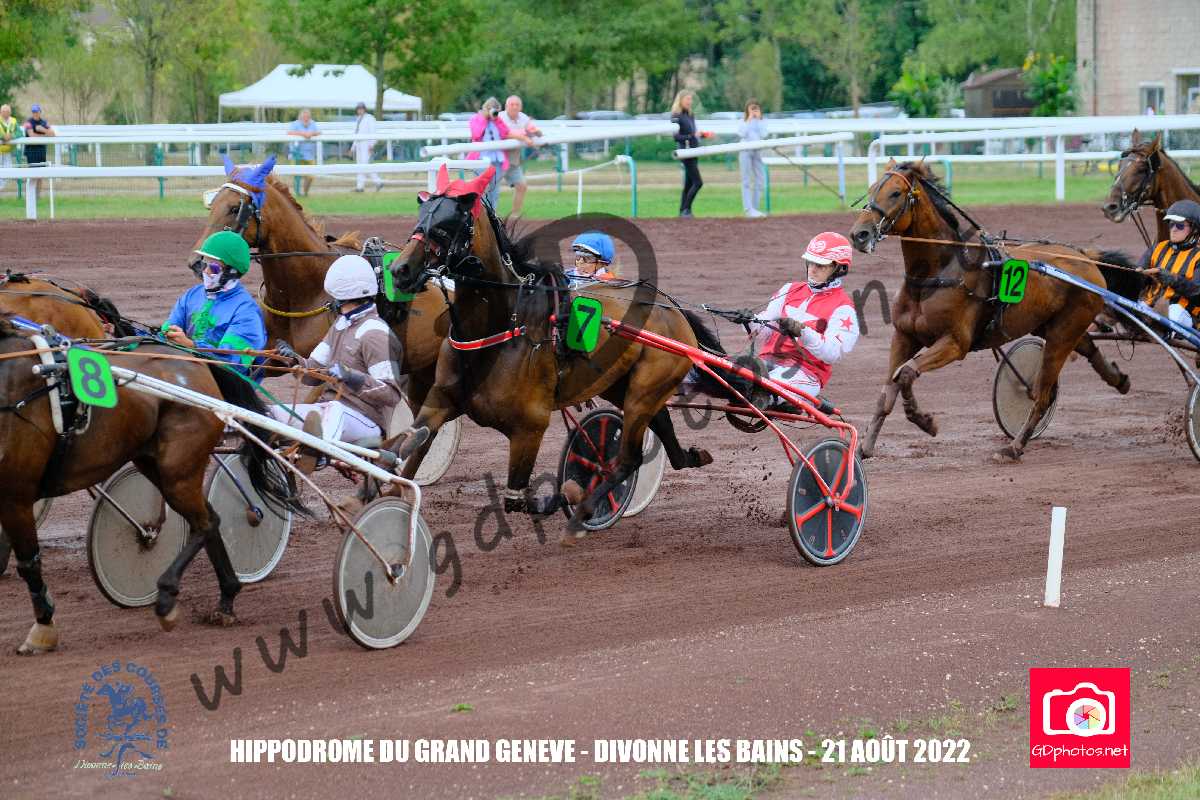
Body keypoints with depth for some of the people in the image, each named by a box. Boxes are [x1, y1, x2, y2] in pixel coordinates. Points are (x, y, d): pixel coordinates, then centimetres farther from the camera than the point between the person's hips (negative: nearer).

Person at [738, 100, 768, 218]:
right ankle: (748, 209, -11)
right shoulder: (743, 122, 3)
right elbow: (742, 133, -14)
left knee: (760, 181, 3)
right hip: (745, 151, -4)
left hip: (757, 151, 4)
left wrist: (758, 119, -8)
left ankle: (754, 209, 11)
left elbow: (763, 135, -7)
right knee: (746, 181, -6)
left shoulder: (762, 122, 9)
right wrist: (749, 120, -10)